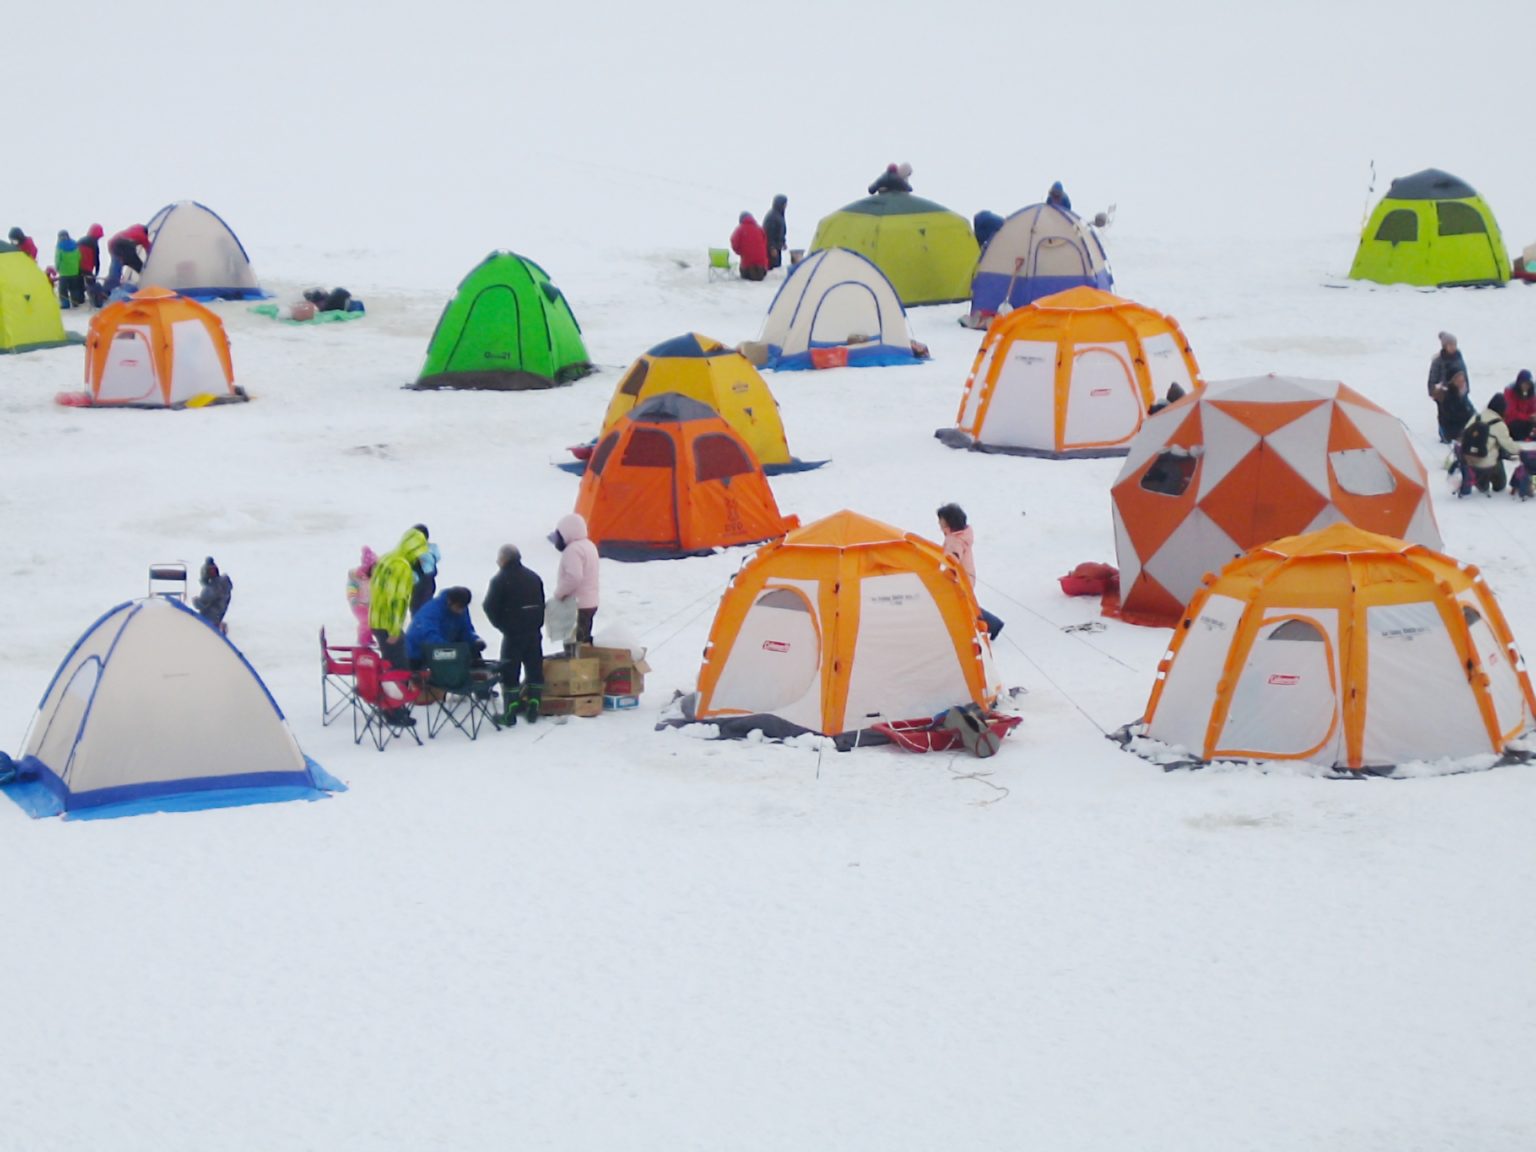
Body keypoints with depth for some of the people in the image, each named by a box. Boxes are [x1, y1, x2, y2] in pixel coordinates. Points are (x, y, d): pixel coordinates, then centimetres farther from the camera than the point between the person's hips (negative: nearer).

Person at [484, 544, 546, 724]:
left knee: (509, 671, 0)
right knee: (534, 669, 11)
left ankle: (510, 712, -3)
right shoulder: (533, 577, 9)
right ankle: (533, 709, 12)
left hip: (512, 634, -5)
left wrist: (501, 625, 6)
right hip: (534, 633, 5)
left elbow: (490, 607, -8)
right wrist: (536, 625, 14)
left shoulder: (500, 580, -9)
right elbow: (541, 605, 13)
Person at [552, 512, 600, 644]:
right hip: (591, 602, 10)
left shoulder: (573, 550, -18)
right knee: (585, 640, 17)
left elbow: (573, 577, -27)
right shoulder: (589, 546, 14)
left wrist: (559, 593, -13)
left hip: (577, 605, -10)